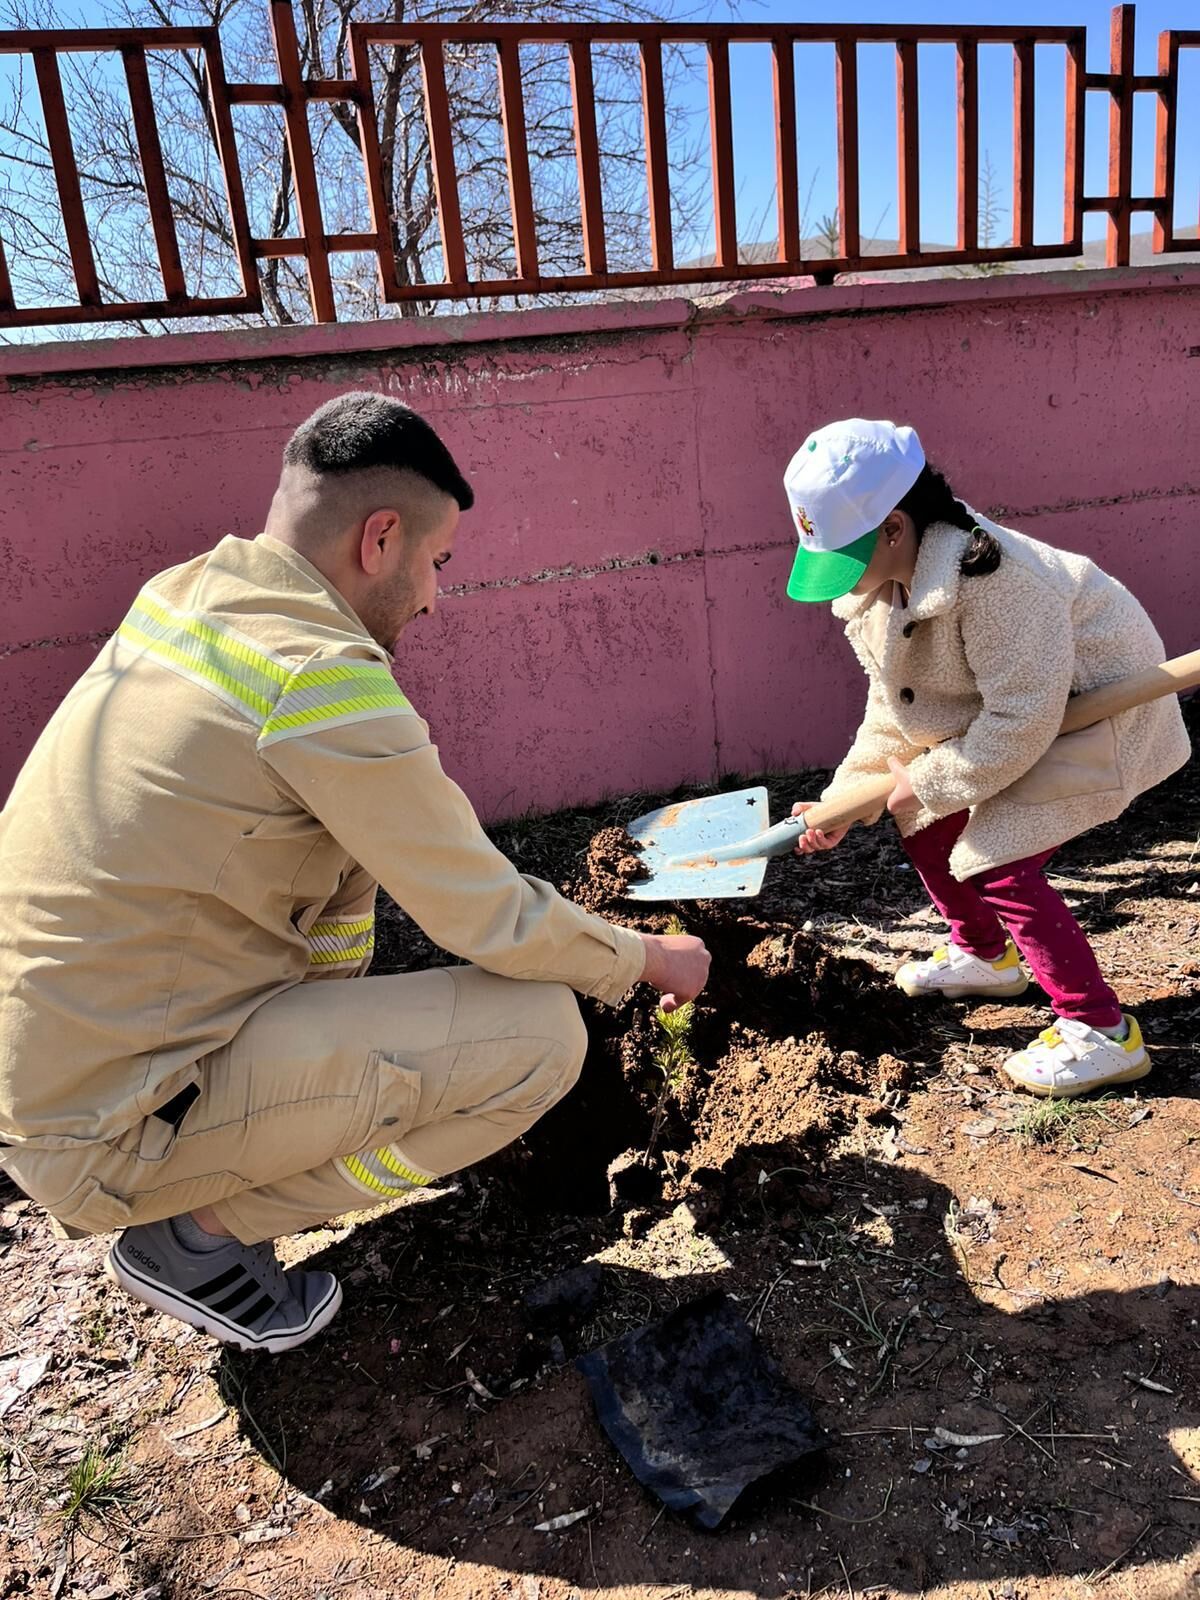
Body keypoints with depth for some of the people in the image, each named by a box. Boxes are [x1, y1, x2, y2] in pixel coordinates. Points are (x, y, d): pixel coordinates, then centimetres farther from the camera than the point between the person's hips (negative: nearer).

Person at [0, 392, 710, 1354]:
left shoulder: (183, 594, 3)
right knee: (544, 1034, -12)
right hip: (105, 1132, -8)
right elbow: (497, 925, -17)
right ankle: (200, 1233, 0)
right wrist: (654, 959, 2)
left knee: (350, 840, 18)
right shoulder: (324, 678, -23)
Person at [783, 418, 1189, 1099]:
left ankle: (1103, 1031, -4)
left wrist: (932, 782, -23)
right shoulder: (871, 590, -8)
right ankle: (985, 956, 35)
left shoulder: (991, 578, -37)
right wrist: (845, 799, -5)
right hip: (999, 710, 9)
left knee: (997, 862, -17)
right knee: (924, 828, 10)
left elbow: (1023, 719, -33)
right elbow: (891, 708, 1)